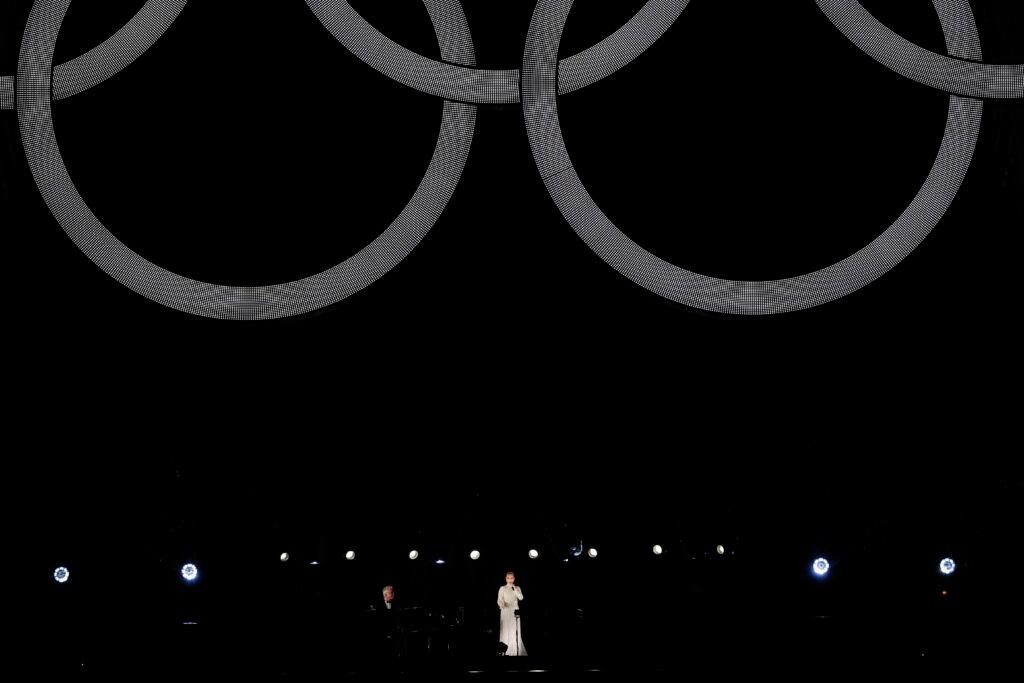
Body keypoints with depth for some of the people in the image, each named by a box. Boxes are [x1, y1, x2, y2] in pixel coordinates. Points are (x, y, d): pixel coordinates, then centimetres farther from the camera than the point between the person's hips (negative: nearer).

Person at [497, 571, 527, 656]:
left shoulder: (517, 588, 10)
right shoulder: (502, 589, 4)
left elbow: (521, 598, -5)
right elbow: (499, 600, -3)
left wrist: (514, 589, -11)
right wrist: (501, 604, -25)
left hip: (515, 611, 2)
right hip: (506, 611, -2)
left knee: (515, 631, -1)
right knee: (506, 630, -7)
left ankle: (516, 651, 3)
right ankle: (505, 651, -4)